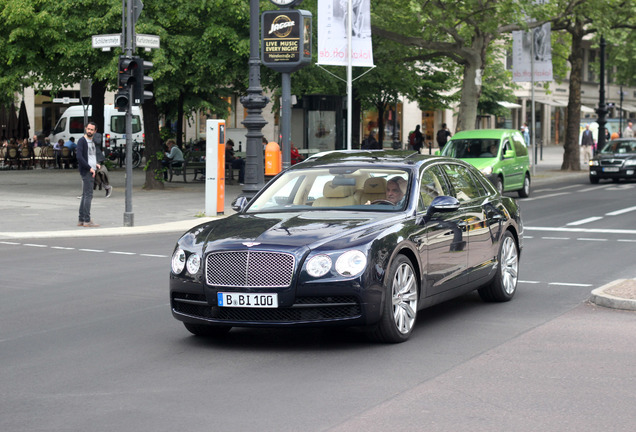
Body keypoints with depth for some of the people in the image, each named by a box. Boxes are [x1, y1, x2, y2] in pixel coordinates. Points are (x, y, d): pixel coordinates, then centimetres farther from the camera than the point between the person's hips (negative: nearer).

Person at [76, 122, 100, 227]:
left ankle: (81, 220, 14)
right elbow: (79, 157, -18)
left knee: (85, 196, 10)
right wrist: (90, 168, -19)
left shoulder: (92, 142, 19)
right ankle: (87, 220, -12)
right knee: (88, 196, -11)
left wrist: (96, 164, 11)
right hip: (86, 171, -9)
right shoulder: (82, 141, -7)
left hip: (92, 172, 9)